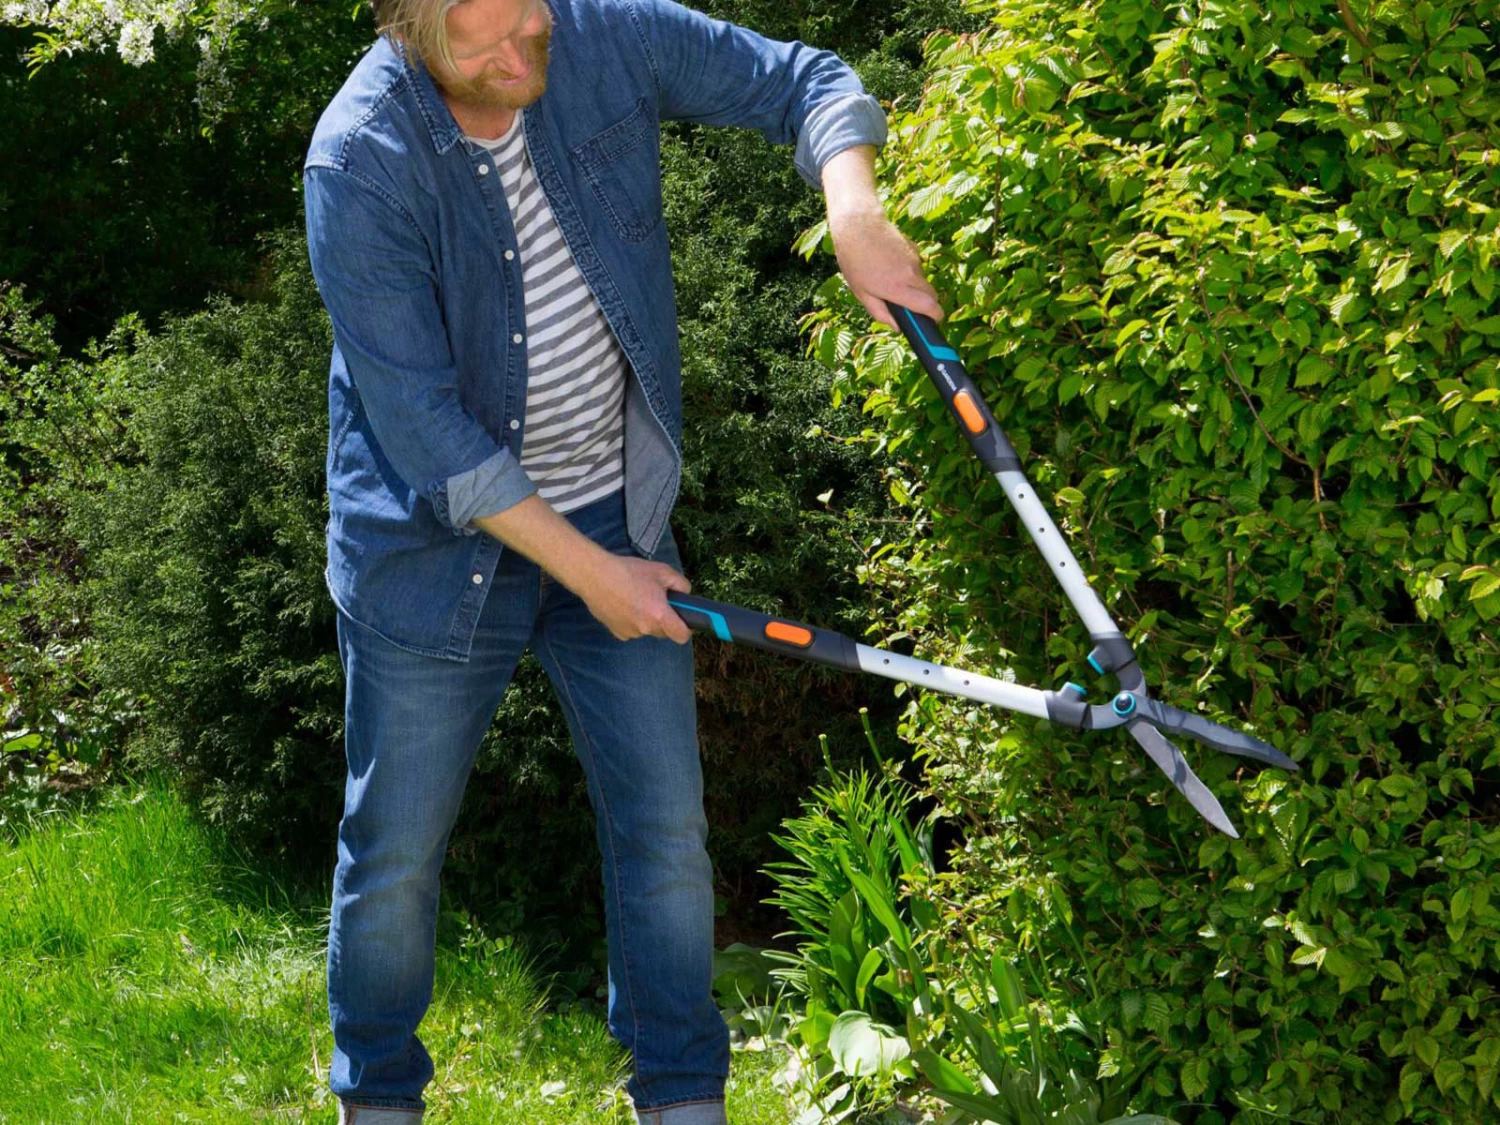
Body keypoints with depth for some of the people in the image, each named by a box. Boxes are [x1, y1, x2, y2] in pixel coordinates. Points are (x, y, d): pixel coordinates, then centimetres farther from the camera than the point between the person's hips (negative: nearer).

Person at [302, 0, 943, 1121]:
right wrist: (589, 573, -18)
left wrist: (854, 207, -23)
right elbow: (425, 431, -22)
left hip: (614, 512, 4)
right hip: (435, 544, -3)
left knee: (667, 829, 6)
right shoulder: (360, 164, -24)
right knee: (396, 851, 8)